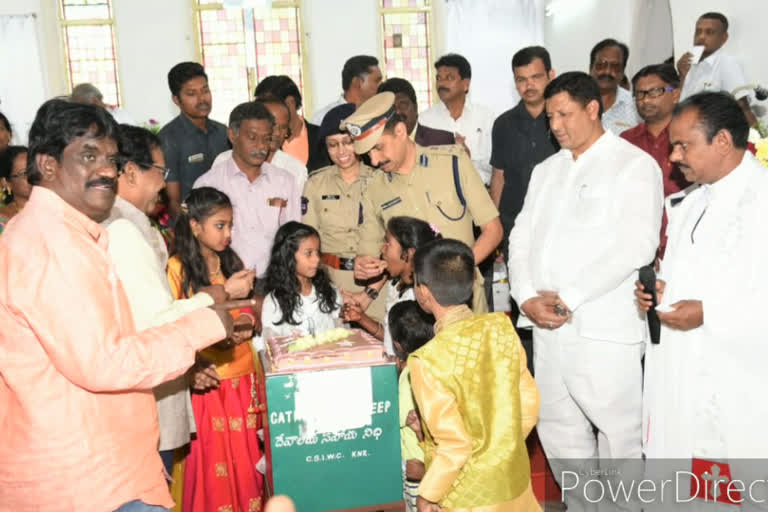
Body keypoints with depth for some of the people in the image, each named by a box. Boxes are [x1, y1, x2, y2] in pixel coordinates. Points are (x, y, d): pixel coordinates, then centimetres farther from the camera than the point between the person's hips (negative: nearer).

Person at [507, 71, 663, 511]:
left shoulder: (635, 165, -2)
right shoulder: (547, 170, 17)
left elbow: (636, 246, -14)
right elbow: (523, 237, 12)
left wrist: (568, 297, -15)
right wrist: (527, 297, -5)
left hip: (605, 327, -6)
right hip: (547, 325, 6)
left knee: (618, 436, 2)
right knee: (558, 431, 14)